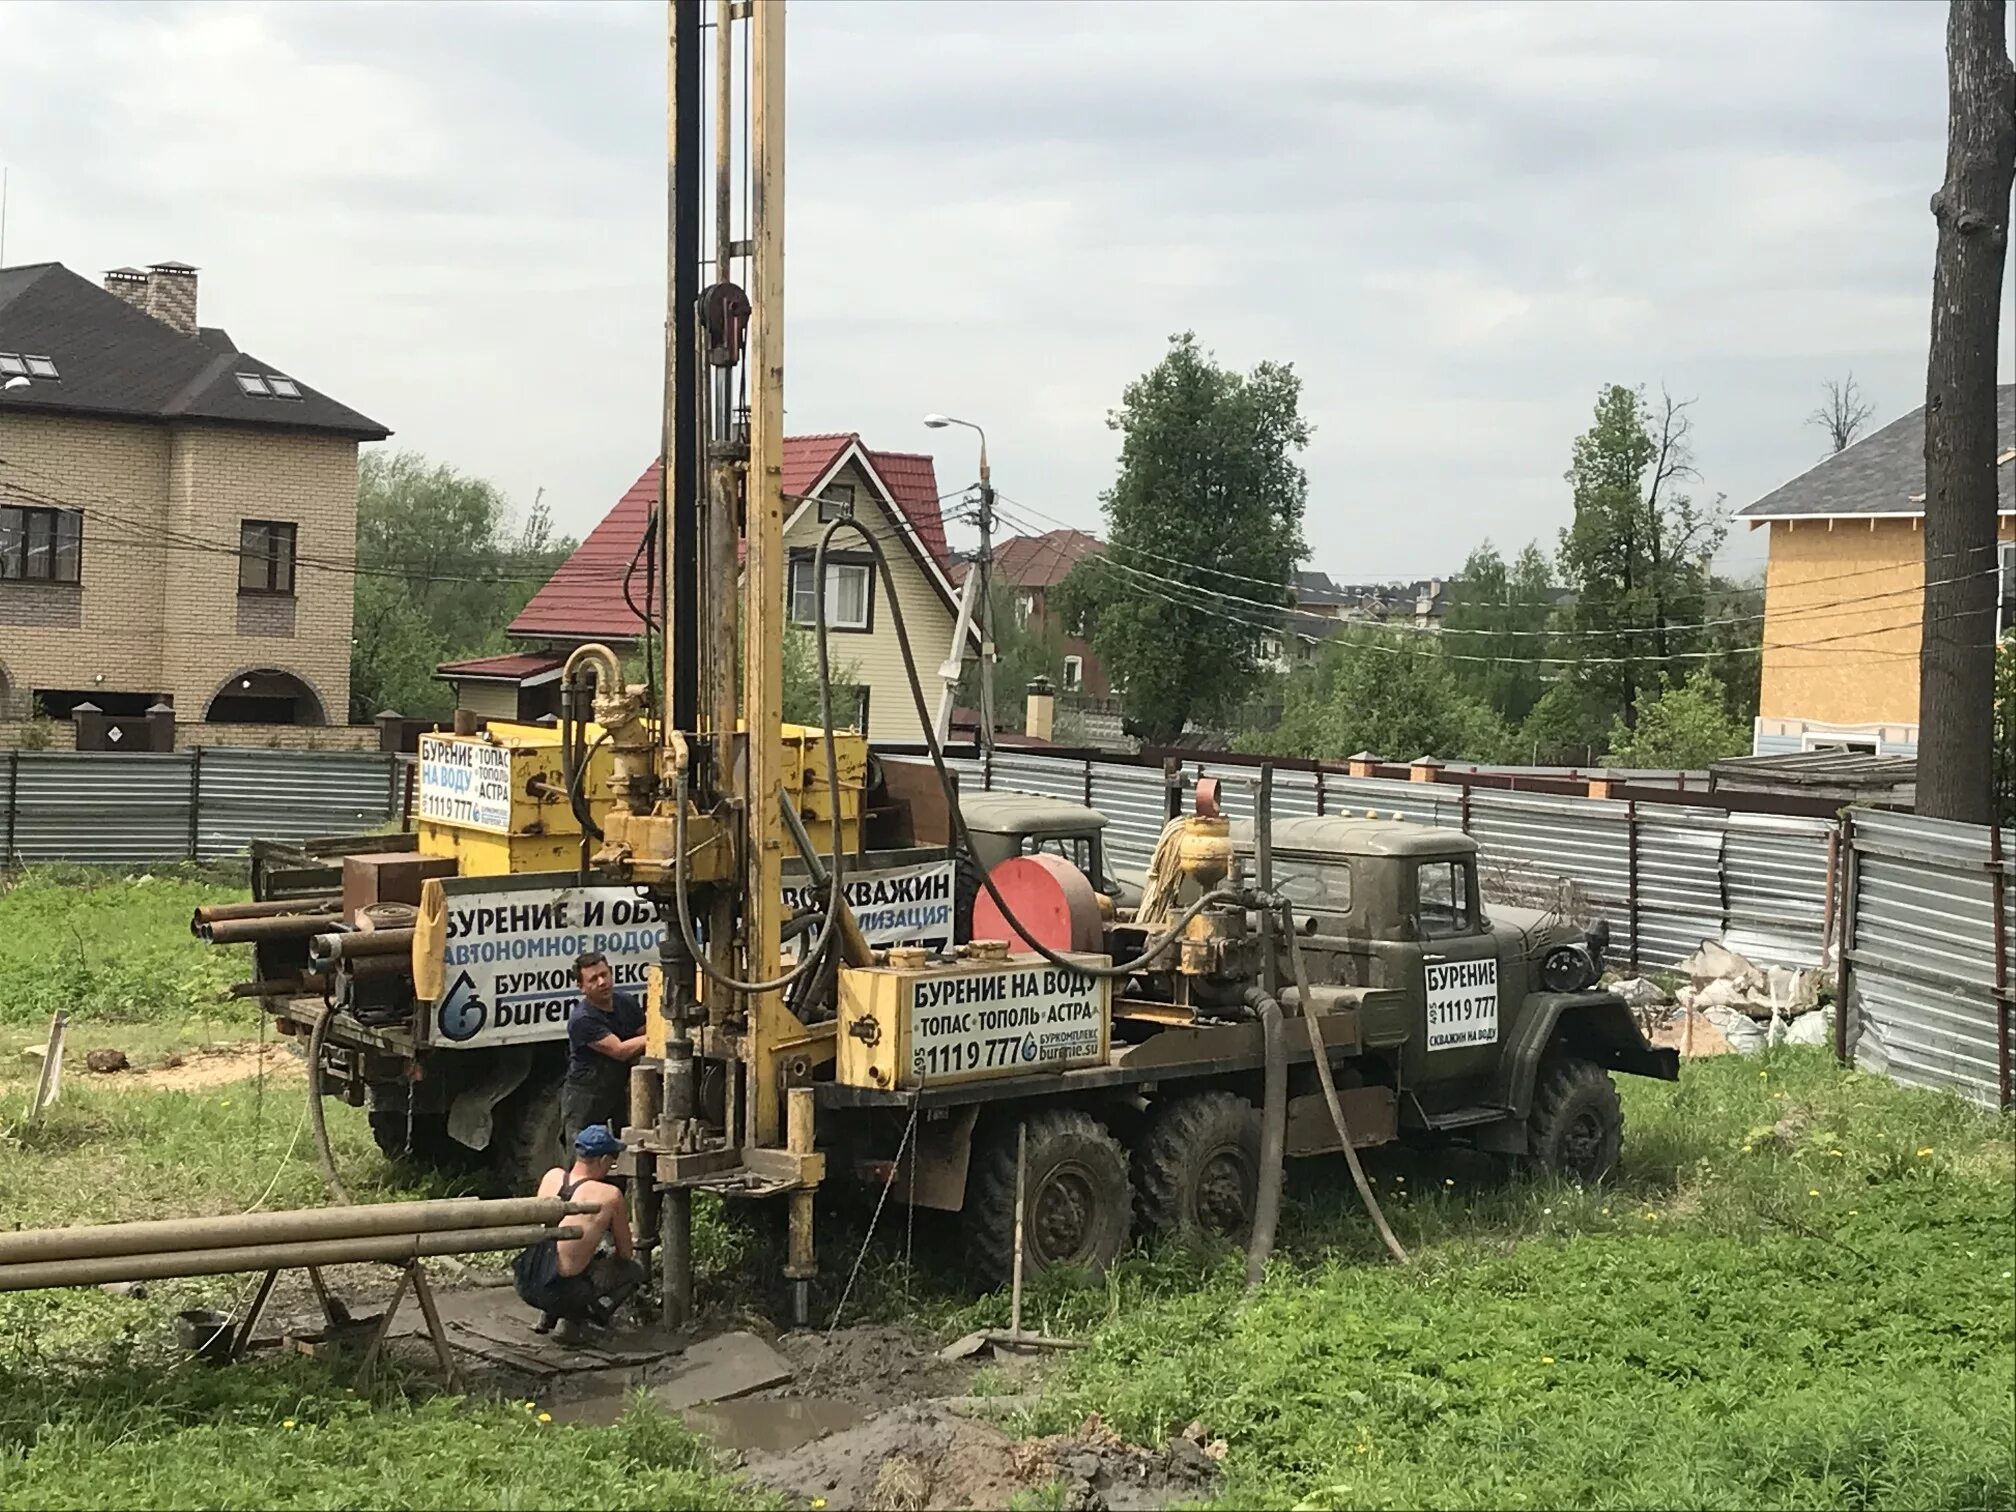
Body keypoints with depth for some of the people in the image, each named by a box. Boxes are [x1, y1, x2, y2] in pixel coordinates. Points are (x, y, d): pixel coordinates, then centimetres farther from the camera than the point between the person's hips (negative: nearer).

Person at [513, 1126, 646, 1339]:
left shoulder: (551, 1177, 6)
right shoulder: (610, 1196, -10)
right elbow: (626, 1254, 5)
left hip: (525, 1284, 6)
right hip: (563, 1293, -6)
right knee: (634, 1271, 17)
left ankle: (548, 1315, 21)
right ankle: (575, 1318, 0)